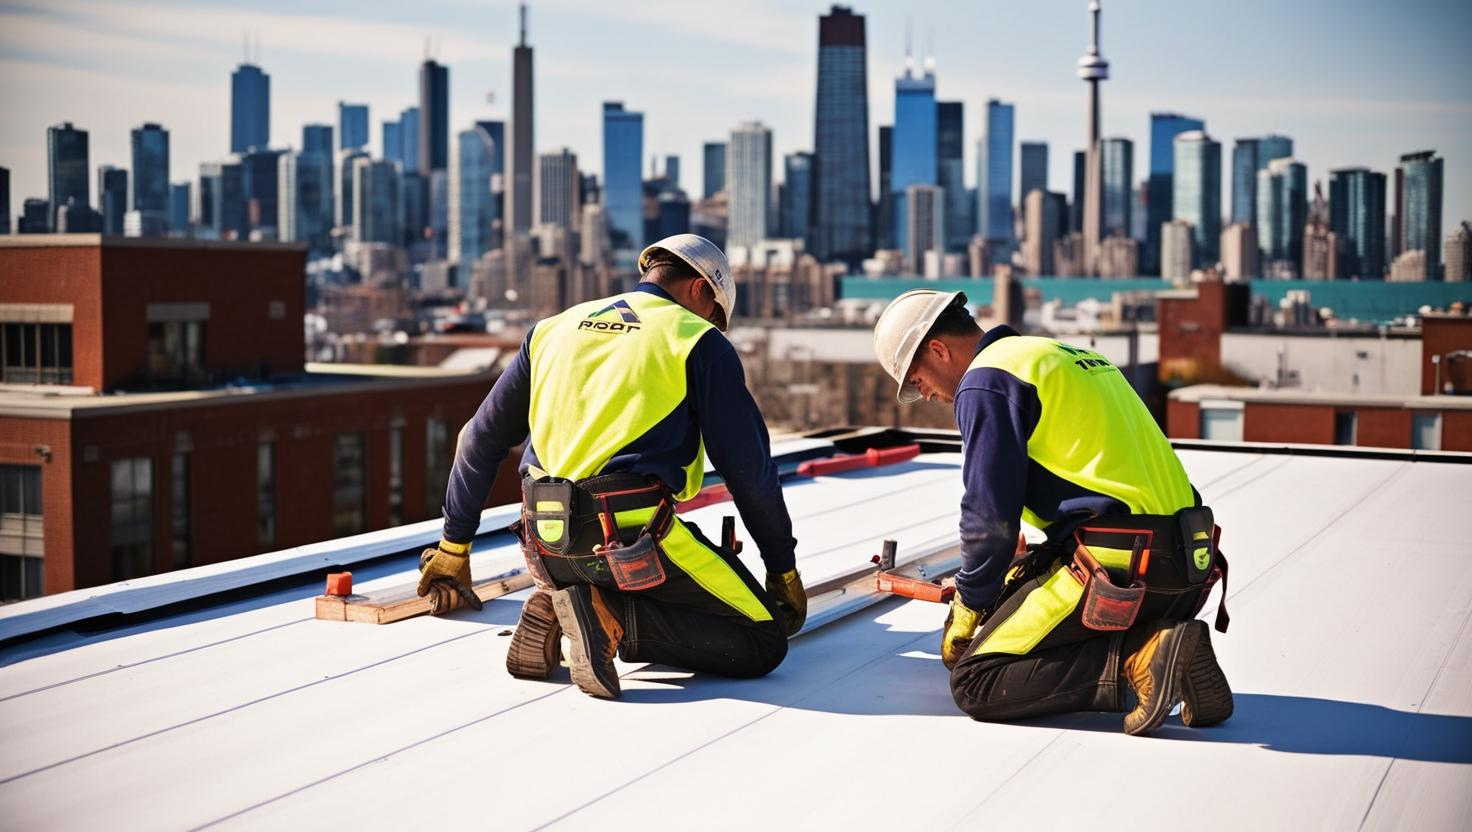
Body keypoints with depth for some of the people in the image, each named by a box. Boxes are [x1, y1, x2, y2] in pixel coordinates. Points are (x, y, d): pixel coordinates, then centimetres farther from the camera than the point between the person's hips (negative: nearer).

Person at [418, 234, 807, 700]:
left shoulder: (556, 329, 20)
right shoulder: (698, 341, 4)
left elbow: (481, 439, 23)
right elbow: (748, 467, 3)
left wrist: (454, 545, 33)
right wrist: (783, 569, 13)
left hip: (546, 544, 6)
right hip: (631, 539, -6)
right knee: (763, 643, 1)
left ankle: (559, 606, 3)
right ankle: (612, 617, -16)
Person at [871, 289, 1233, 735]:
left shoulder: (985, 381, -5)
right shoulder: (1063, 354, 23)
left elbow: (991, 513, -7)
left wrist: (969, 605, 8)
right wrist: (1031, 568, 28)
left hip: (1119, 565, -9)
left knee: (973, 681, -2)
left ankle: (1139, 660, -14)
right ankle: (1158, 640, 4)